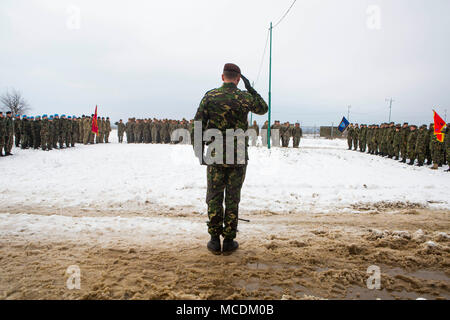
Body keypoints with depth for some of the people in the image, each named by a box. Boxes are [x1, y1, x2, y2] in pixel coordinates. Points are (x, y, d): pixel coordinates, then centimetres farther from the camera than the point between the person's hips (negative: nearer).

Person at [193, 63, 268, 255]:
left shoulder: (210, 96, 0)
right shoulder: (245, 98, -1)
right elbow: (263, 109, 19)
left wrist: (198, 150, 6)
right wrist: (251, 89, 21)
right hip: (238, 157, 0)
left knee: (214, 197, 9)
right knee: (232, 198, 8)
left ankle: (215, 241, 12)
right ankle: (229, 241, 14)